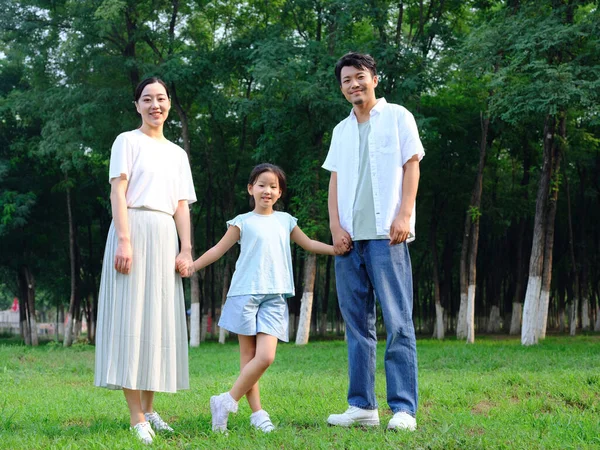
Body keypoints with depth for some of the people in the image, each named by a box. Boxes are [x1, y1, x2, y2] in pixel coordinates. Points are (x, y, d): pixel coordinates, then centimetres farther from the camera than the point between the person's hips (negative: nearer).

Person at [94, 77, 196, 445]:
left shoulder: (178, 154, 19)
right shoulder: (128, 141, 4)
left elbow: (182, 206, 16)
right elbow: (118, 192, -6)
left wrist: (186, 249, 4)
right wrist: (123, 240, -17)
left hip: (165, 237, 6)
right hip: (134, 229, -6)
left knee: (160, 319, 4)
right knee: (132, 316, -9)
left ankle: (149, 408, 11)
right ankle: (136, 417, -11)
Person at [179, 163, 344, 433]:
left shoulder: (285, 220, 16)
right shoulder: (243, 222, 6)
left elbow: (309, 244, 25)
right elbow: (219, 249, 5)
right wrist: (192, 267, -5)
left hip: (274, 299, 3)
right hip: (245, 295, -3)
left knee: (266, 357, -12)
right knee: (248, 357, -4)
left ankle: (227, 402, -2)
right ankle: (257, 413, 3)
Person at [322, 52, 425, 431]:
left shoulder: (397, 117, 6)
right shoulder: (342, 130, 19)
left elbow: (411, 166, 0)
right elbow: (335, 180, 15)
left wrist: (404, 216, -11)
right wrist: (336, 225, 1)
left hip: (386, 233, -5)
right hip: (350, 237, 5)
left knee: (398, 321, -8)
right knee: (357, 324, 5)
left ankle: (403, 408, -8)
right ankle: (362, 405, 10)